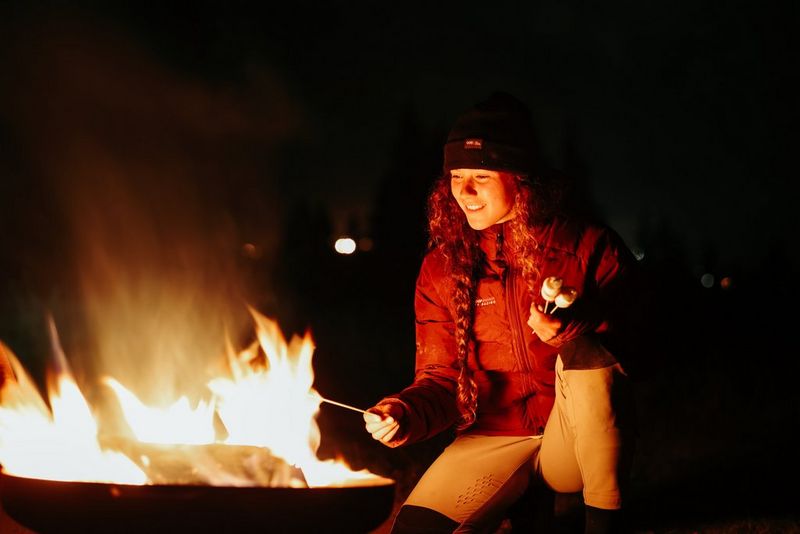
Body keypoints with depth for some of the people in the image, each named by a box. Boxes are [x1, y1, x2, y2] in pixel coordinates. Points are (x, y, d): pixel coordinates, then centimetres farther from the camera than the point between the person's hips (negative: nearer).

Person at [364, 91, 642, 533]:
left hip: (579, 443, -1)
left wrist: (567, 332, -29)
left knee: (582, 354, -33)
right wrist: (407, 413, -20)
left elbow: (620, 359, -8)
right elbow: (441, 377, 3)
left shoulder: (589, 247, -7)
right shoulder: (441, 266, 1)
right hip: (493, 439, 2)